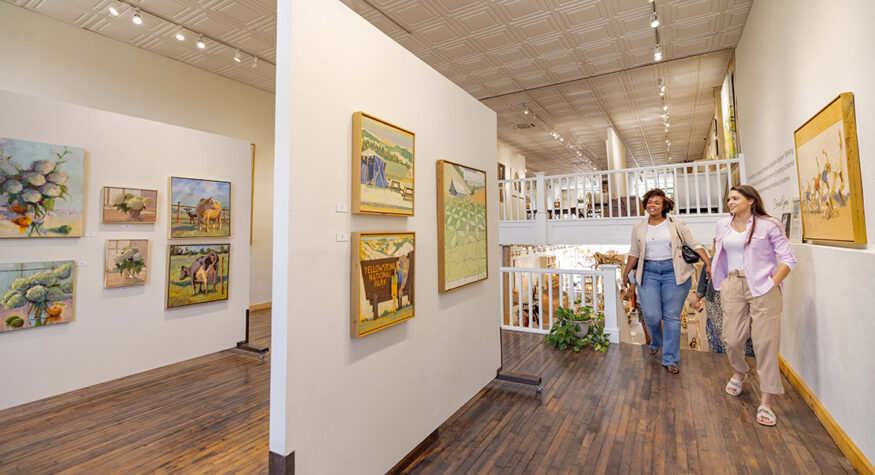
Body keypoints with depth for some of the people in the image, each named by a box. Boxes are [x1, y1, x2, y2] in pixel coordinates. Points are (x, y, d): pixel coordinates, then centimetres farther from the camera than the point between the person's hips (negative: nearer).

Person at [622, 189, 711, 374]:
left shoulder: (676, 224, 3)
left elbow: (694, 244, 5)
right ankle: (656, 342, 29)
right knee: (651, 315, -5)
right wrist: (626, 272, 17)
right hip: (648, 272, 1)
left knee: (672, 317, 1)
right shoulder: (639, 227, 8)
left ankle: (670, 360, 13)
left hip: (673, 272, -1)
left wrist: (708, 264, -5)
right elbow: (634, 252, 15)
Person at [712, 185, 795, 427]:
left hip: (762, 288, -3)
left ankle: (765, 402, 8)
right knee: (732, 339, 3)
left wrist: (773, 284, -11)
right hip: (732, 286, 4)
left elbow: (788, 259, -3)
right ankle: (740, 371, 36)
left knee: (766, 343, -3)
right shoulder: (723, 226, 11)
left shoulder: (768, 225, -2)